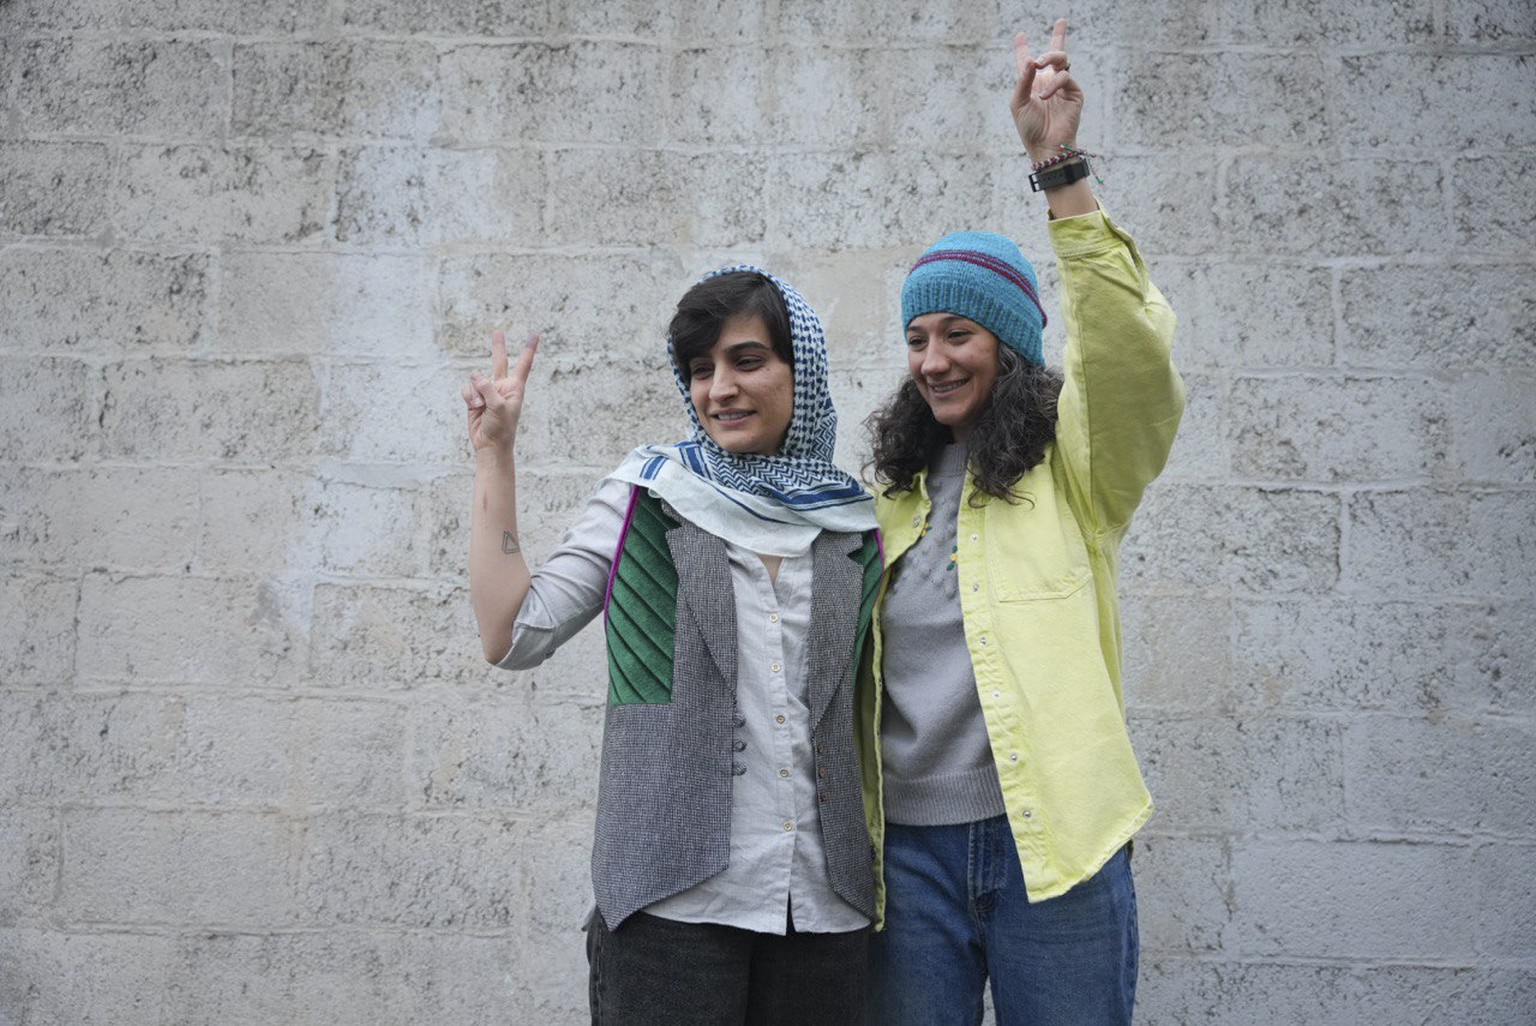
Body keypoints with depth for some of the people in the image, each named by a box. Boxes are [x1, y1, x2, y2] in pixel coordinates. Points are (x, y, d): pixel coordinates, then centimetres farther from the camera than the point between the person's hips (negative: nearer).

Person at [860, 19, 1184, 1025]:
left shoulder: (1075, 463, 1)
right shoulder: (896, 488, 14)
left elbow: (1131, 354, -20)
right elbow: (852, 660, 15)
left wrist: (1059, 168, -24)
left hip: (1052, 838, -4)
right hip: (910, 845, 4)